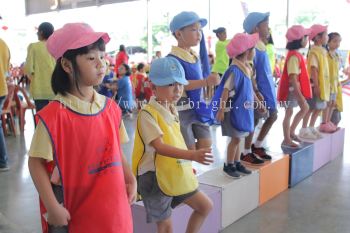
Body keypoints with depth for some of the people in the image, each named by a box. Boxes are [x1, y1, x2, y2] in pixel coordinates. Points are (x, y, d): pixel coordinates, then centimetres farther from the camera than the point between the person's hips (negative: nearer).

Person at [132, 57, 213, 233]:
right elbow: (160, 147, -30)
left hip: (176, 175, 8)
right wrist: (192, 155, -40)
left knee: (205, 206, 14)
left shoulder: (172, 110, 7)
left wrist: (186, 163, 15)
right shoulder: (147, 113, -20)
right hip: (155, 178, -8)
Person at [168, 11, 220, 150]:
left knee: (206, 142, 11)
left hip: (197, 107, 8)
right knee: (189, 149, 0)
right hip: (182, 110, -8)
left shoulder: (195, 56, 9)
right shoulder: (173, 59, -18)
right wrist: (206, 82, -37)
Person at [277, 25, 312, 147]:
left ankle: (291, 132, 23)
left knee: (305, 108, 15)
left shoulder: (296, 54, 10)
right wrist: (300, 96, -27)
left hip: (296, 89, 10)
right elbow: (292, 78, -26)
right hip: (291, 89, -10)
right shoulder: (294, 56, -21)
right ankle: (287, 139, 10)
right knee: (289, 113, 0)